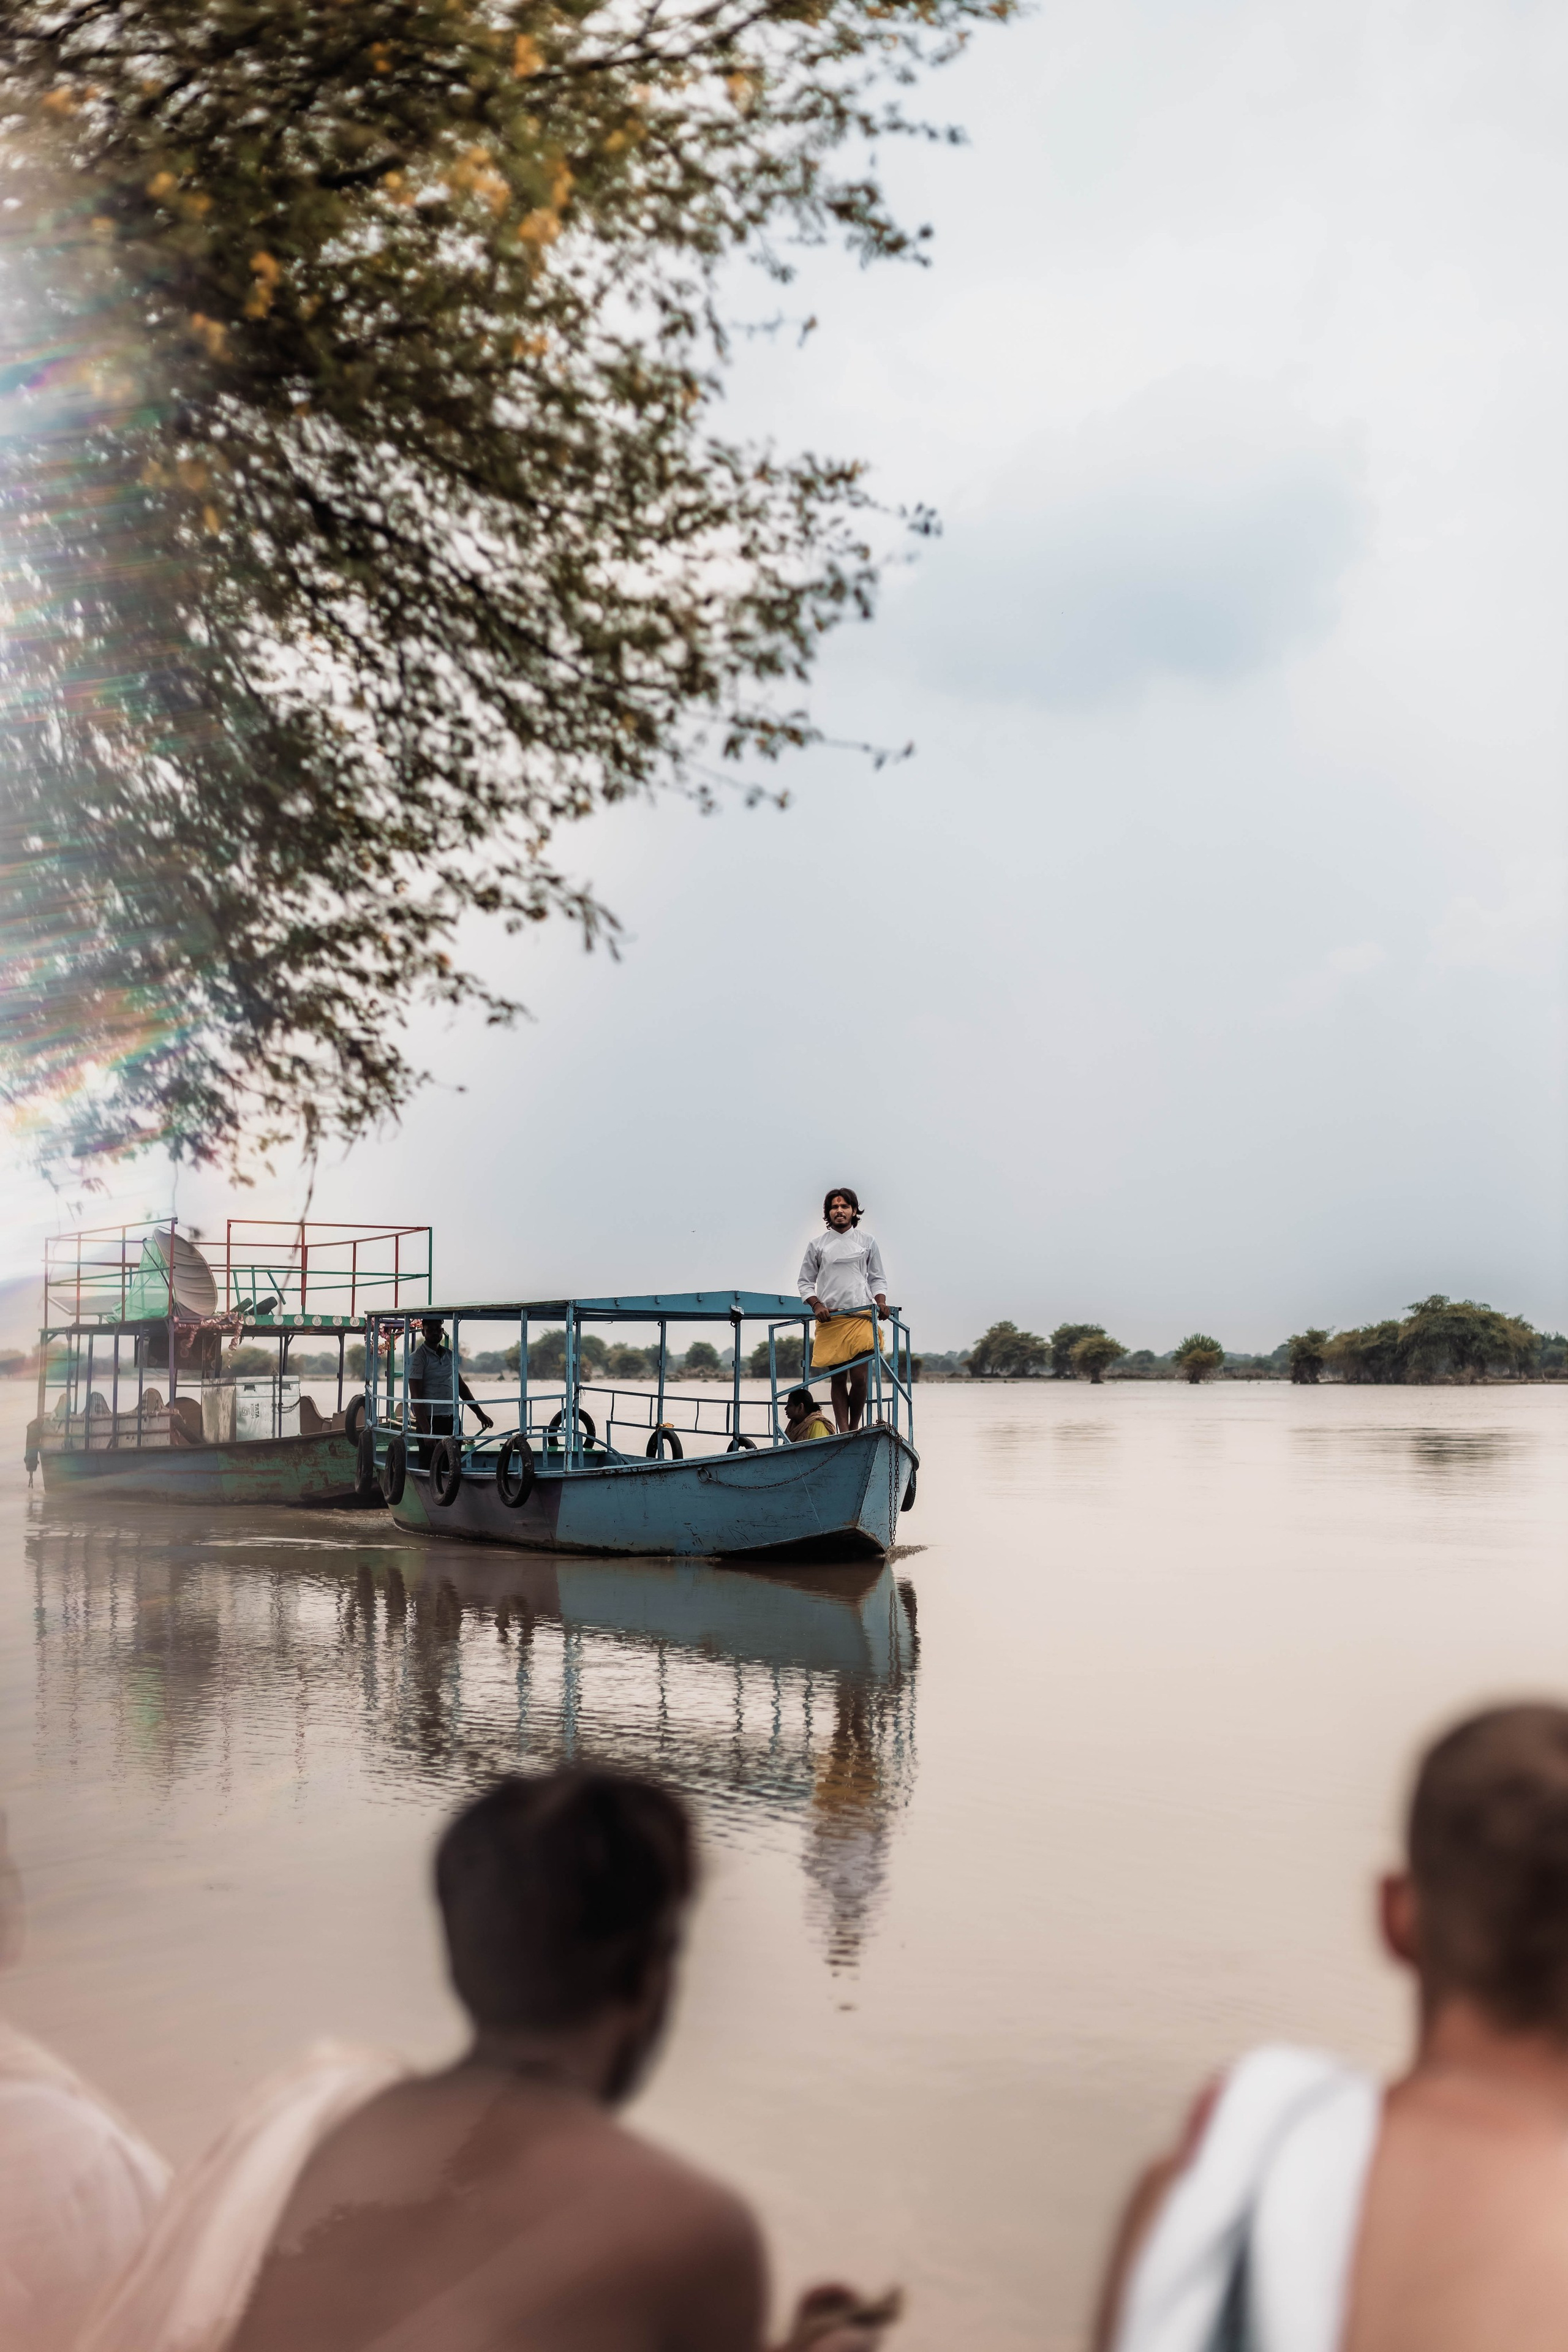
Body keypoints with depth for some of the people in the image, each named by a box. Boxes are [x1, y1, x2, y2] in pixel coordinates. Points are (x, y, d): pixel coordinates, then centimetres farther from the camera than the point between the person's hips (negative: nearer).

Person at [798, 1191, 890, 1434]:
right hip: (829, 1319, 0)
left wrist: (881, 1301, -3)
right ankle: (843, 1433, 0)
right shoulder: (817, 1246, 11)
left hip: (861, 1317, 0)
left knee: (859, 1377, -8)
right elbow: (806, 1281, 13)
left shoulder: (867, 1243, 12)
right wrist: (816, 1305, -4)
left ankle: (854, 1428, 5)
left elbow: (877, 1278, 16)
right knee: (838, 1378, 1)